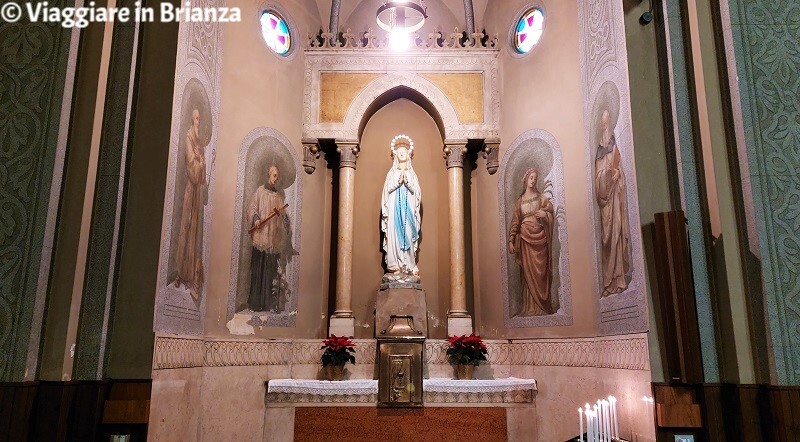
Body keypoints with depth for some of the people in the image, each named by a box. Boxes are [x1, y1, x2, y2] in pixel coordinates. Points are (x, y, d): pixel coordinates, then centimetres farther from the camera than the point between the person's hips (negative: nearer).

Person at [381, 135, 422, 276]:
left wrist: (407, 182, -12)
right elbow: (387, 189, 1)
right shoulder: (392, 172, 11)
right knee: (395, 233, -9)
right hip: (395, 207, -1)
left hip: (408, 207, 1)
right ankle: (396, 265, -9)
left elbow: (416, 190, 4)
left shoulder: (411, 173, 14)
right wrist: (398, 182, -13)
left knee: (408, 233, -5)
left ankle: (409, 265, -4)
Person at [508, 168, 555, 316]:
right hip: (525, 238, 1)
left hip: (539, 238, -1)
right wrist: (511, 240, -2)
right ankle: (530, 307, -1)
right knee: (528, 272, -2)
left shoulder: (542, 198, 11)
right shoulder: (520, 201, 12)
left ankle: (542, 306, -1)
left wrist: (545, 214, -16)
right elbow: (515, 221, 7)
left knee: (540, 272, -4)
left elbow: (550, 213, 8)